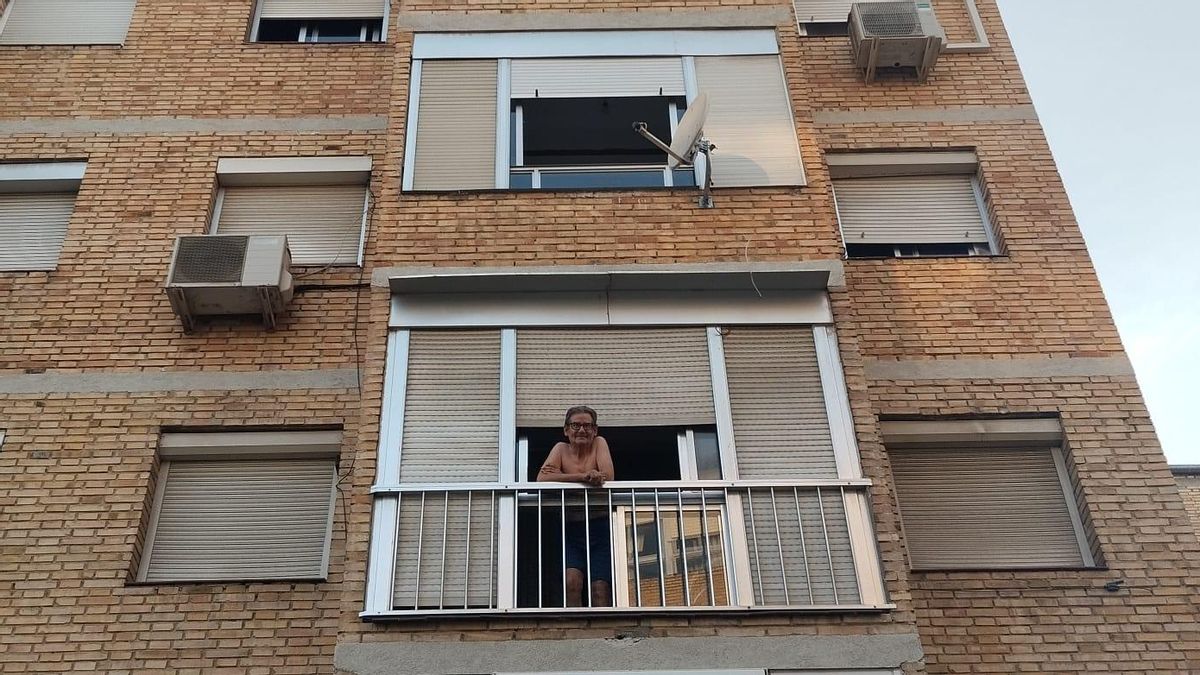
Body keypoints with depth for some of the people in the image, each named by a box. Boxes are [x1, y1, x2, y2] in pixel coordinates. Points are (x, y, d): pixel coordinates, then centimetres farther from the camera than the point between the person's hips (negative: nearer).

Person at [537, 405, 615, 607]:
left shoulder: (599, 443, 6)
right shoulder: (561, 448, 8)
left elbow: (608, 477, -11)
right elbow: (542, 478, -10)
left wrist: (562, 476, -11)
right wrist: (584, 476, -19)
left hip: (599, 528, -1)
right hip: (571, 530, 1)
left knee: (601, 590, -9)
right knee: (572, 581, -20)